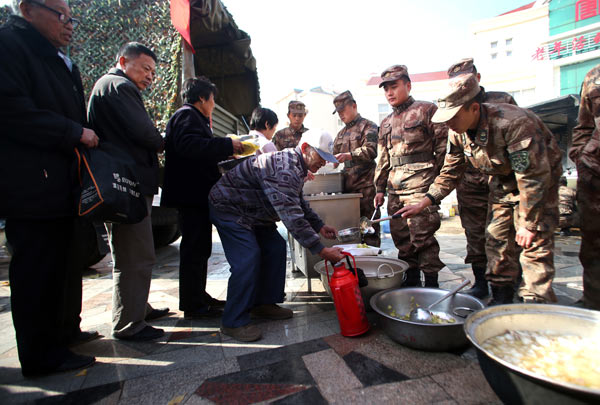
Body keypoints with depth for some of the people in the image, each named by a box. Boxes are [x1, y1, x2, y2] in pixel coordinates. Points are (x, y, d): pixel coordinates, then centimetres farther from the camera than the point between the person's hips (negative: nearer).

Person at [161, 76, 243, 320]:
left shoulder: (193, 117, 27)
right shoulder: (187, 115, -8)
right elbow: (188, 145, -27)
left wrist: (226, 151, 19)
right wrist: (227, 145, -24)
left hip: (196, 196, 11)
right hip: (191, 195, -11)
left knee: (199, 247, 15)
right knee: (195, 248, -6)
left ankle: (199, 297, 27)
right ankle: (193, 306, 3)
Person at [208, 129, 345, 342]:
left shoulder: (296, 166, 3)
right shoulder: (284, 169, -32)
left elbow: (299, 202, 16)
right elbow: (291, 216, -38)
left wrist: (319, 225, 6)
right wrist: (320, 250, -35)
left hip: (252, 211, 10)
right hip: (228, 208, -10)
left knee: (276, 248, 4)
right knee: (248, 260, -18)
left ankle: (264, 303, 17)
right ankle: (233, 322, -4)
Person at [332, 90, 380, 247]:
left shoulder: (368, 126, 1)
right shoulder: (341, 133, 23)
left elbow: (371, 150, -14)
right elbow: (335, 154, 27)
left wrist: (348, 155, -27)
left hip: (366, 183, -6)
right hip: (348, 184, 6)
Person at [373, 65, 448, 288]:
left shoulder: (427, 110, 3)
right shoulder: (386, 123, 21)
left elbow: (443, 146, -3)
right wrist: (380, 187, 17)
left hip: (420, 180, -6)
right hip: (395, 186, 7)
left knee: (422, 234, -8)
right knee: (400, 235, 10)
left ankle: (431, 281, 7)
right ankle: (411, 278, 24)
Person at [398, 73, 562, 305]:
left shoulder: (513, 123, -36)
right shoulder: (458, 132, -15)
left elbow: (533, 177, -32)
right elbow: (450, 172, -5)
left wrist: (529, 223, -25)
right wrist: (423, 203, -14)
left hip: (539, 176, -6)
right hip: (503, 179, 6)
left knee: (534, 242, -12)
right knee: (496, 237, 4)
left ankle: (535, 305, 0)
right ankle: (501, 299, 17)